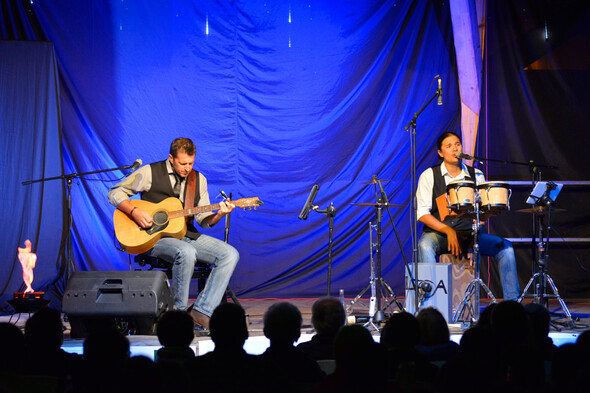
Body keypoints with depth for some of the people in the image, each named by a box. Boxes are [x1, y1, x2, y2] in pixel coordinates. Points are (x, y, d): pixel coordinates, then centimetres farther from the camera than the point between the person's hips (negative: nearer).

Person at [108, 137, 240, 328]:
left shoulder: (198, 179, 11)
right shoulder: (150, 173, -3)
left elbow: (203, 219, 10)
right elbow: (115, 193, -2)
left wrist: (218, 215, -12)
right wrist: (134, 212, -18)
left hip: (187, 235, 6)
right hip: (154, 237, -6)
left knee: (230, 254, -16)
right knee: (187, 253, -38)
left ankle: (201, 311, -19)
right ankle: (179, 311, -18)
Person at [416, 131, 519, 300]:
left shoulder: (476, 175, 10)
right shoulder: (429, 176, 1)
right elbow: (422, 213, -6)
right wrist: (448, 230, -18)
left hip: (469, 233, 3)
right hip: (438, 233, -3)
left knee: (505, 247, -18)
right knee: (425, 246, -37)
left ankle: (512, 301, -13)